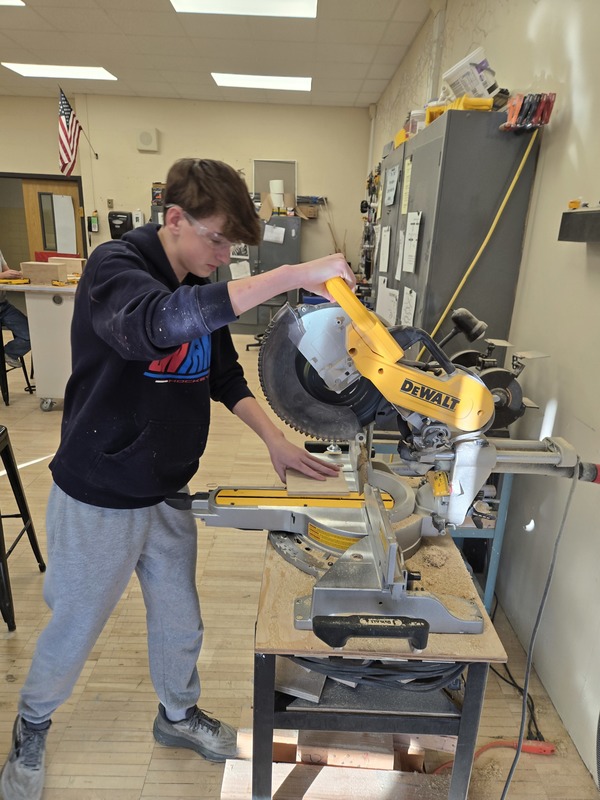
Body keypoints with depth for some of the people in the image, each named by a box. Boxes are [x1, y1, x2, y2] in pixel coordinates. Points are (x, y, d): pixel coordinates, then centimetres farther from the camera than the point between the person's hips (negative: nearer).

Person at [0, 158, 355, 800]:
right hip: (99, 499, -6)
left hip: (168, 494, 6)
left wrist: (274, 440, -3)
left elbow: (225, 376, 10)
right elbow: (157, 322, -43)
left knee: (179, 620, 20)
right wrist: (289, 277, -43)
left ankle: (178, 715, 49)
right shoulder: (115, 265, -20)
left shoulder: (204, 291, 3)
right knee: (74, 627, 16)